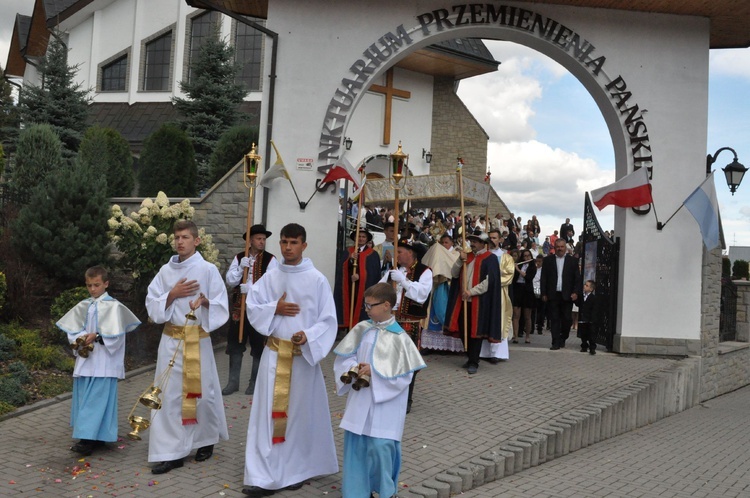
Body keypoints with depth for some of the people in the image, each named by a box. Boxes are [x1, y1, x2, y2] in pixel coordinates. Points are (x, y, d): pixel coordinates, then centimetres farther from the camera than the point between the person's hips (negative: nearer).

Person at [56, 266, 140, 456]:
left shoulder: (113, 306, -7)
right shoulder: (83, 306, 10)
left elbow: (115, 334, -12)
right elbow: (72, 329, 8)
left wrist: (96, 336, -18)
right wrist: (80, 339, -11)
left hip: (103, 362, -6)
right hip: (85, 359, 6)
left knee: (97, 398, -8)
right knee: (84, 397, 9)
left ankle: (91, 439, -9)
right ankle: (89, 436, 19)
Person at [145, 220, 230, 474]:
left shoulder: (208, 270, -5)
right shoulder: (165, 271, 5)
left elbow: (221, 306, -6)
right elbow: (152, 304, 4)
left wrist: (205, 301, -25)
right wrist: (172, 295, -11)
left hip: (198, 339, -3)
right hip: (171, 340, 3)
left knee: (202, 391, 6)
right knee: (169, 394, 1)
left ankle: (206, 440, 29)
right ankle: (171, 452, 8)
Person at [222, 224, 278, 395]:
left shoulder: (270, 260, -5)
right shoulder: (238, 258, 5)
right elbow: (229, 281, -2)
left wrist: (251, 288, -23)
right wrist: (240, 268, -17)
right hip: (239, 307, 3)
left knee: (258, 346, 6)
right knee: (235, 344, 8)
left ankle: (255, 382, 20)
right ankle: (233, 381, 20)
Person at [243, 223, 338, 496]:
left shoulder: (317, 280, -7)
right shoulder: (270, 277, 3)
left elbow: (328, 320, -7)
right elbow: (252, 308, 5)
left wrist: (308, 336, -23)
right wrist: (275, 308, -12)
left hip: (304, 354, -2)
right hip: (274, 353, 3)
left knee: (299, 412, 7)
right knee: (268, 411, 2)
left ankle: (295, 471, 23)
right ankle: (263, 476, 9)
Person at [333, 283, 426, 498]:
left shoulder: (398, 337, -13)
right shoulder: (362, 329, 1)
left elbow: (403, 373, -13)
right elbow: (344, 355, 7)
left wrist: (374, 371, -18)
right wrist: (352, 369, -13)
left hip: (384, 402, -5)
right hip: (359, 399, 5)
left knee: (380, 446, -5)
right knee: (355, 442, 11)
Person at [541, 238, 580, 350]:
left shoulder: (572, 261, 7)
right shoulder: (548, 260, 8)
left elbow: (577, 278, 6)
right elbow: (543, 278, 6)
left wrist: (575, 292, -6)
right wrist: (544, 294, -1)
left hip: (567, 295, 0)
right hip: (553, 295, 0)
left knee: (566, 319, 2)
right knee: (554, 319, 0)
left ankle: (563, 339, 22)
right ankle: (556, 342, 3)